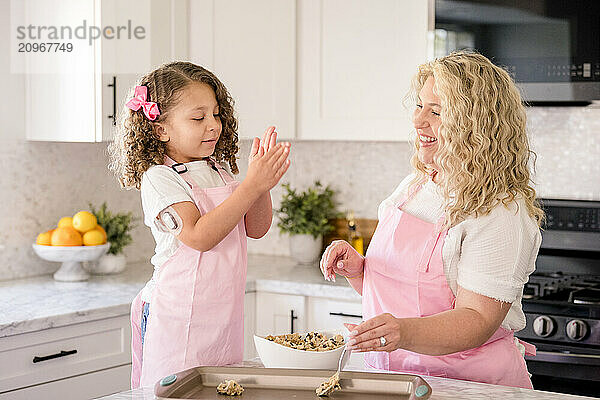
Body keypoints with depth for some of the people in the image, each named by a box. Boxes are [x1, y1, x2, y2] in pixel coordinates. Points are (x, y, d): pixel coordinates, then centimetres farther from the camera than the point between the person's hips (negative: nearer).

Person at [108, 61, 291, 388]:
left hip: (225, 321, 6)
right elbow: (198, 236, -23)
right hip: (179, 321, -6)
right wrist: (251, 186, -24)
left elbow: (256, 228, 8)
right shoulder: (158, 179, -12)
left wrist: (262, 180, -10)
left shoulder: (220, 173, 10)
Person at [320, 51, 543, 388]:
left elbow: (477, 320, -20)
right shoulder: (414, 187, 10)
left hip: (467, 383, -6)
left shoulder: (501, 213, -14)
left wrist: (406, 333, -36)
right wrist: (357, 269, -2)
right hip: (390, 375, 7)